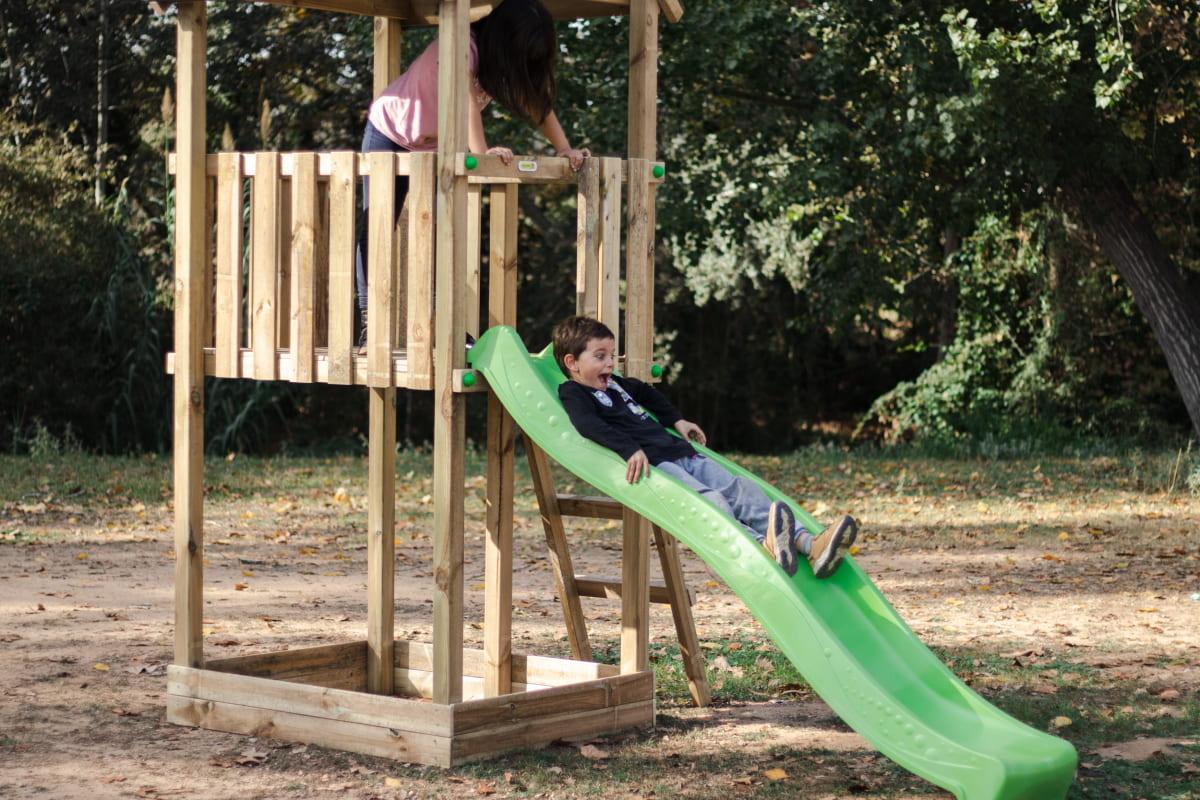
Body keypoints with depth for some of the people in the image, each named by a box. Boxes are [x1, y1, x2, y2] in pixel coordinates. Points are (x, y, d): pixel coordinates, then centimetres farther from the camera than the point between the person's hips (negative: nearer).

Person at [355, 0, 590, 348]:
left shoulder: (506, 58, -8)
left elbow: (538, 101, -11)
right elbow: (468, 101, -41)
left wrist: (566, 150, -20)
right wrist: (481, 153, -51)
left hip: (437, 146, 6)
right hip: (390, 133, -6)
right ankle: (368, 328, -7)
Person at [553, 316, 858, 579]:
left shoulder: (614, 384, 28)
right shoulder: (573, 393, 0)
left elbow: (646, 393, 51)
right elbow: (589, 425, -22)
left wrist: (677, 420, 42)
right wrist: (630, 449, -34)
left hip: (679, 452, 9)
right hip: (651, 465, -9)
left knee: (741, 488, -12)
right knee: (709, 500, -33)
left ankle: (810, 545, -29)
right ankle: (763, 546, -60)